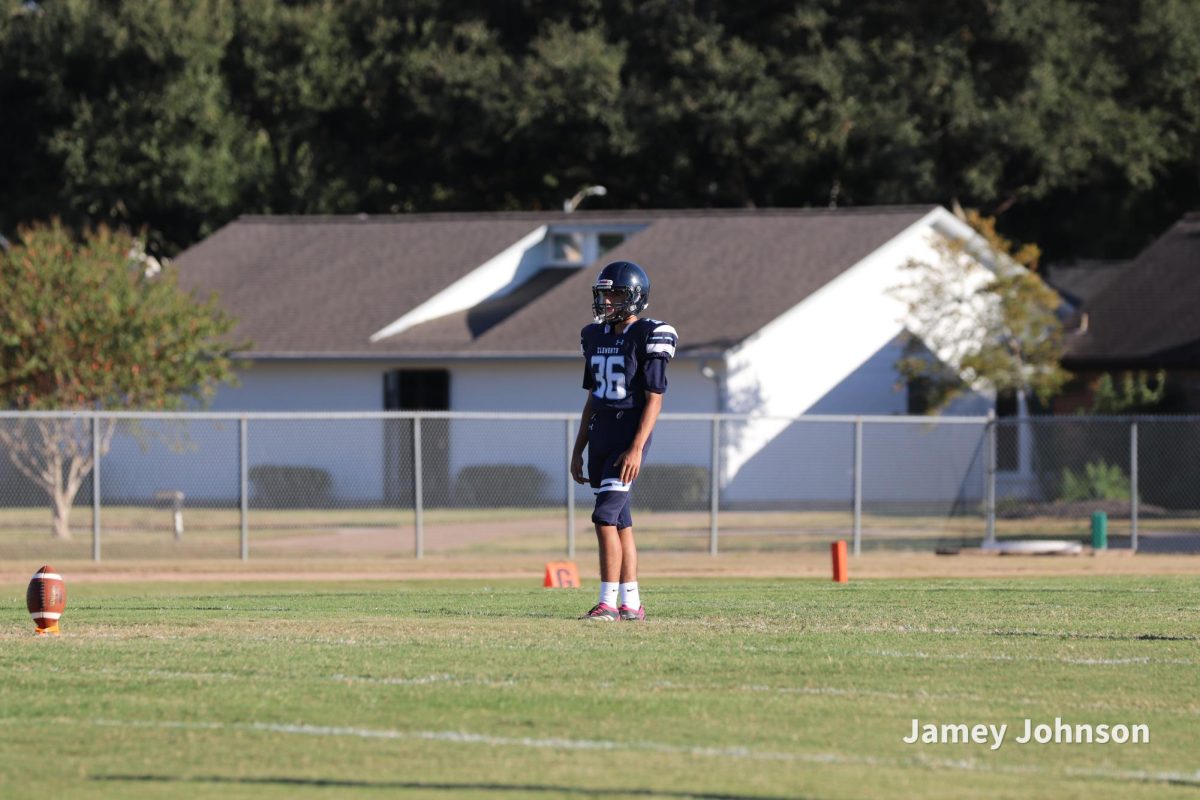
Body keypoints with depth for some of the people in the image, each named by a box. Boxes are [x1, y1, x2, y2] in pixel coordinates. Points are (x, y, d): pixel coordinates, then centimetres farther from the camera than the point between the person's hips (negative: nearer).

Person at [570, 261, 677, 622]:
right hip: (601, 436, 8)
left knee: (605, 518, -14)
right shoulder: (596, 337, 12)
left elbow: (654, 400, -13)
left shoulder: (647, 338, -11)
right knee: (620, 523, 9)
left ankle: (608, 602, -12)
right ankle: (631, 604, 13)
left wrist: (636, 448, -21)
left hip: (629, 438, -8)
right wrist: (578, 450, 16)